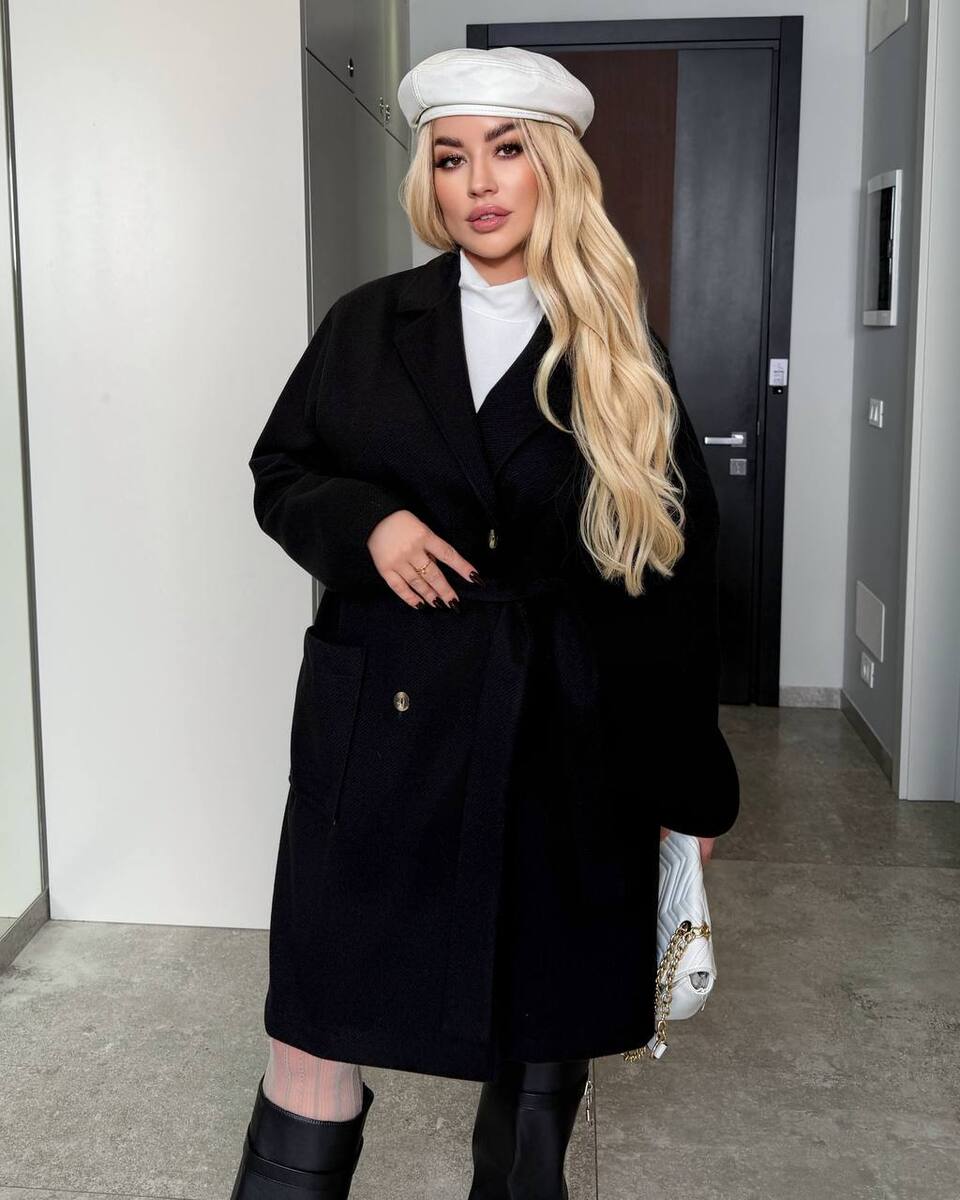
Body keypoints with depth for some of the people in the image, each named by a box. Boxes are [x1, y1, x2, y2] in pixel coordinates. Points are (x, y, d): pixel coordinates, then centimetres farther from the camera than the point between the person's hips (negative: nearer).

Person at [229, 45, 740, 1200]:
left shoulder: (624, 360, 2)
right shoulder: (369, 325, 5)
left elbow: (677, 571, 4)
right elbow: (278, 473, 13)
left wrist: (693, 784, 3)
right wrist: (363, 522, -11)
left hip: (571, 743, 0)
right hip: (386, 723, 0)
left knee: (546, 1038, 13)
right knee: (320, 1033, -1)